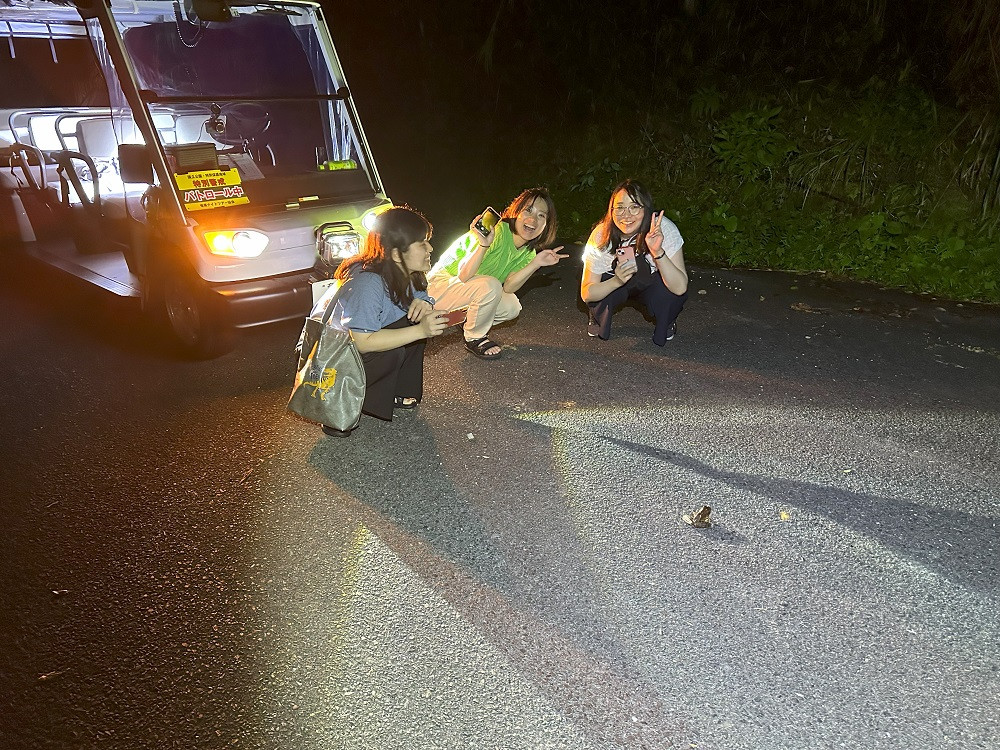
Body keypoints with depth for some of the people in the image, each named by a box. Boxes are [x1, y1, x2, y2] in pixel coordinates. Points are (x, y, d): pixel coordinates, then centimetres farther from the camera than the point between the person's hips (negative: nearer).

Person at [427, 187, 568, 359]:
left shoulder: (528, 252, -1)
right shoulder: (496, 231, -26)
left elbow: (507, 288, -14)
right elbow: (463, 275, -30)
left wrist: (536, 263, -22)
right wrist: (484, 244, -45)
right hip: (440, 285, -7)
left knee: (511, 307, -11)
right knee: (490, 285, -31)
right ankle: (474, 339, -7)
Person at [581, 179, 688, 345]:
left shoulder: (664, 229, -29)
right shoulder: (601, 236, -25)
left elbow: (680, 287, -35)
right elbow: (586, 294, -24)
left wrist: (658, 252, -50)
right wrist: (617, 280, -43)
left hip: (651, 282, -1)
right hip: (612, 282, 1)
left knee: (670, 291, -33)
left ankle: (666, 325, 3)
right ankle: (599, 319, 6)